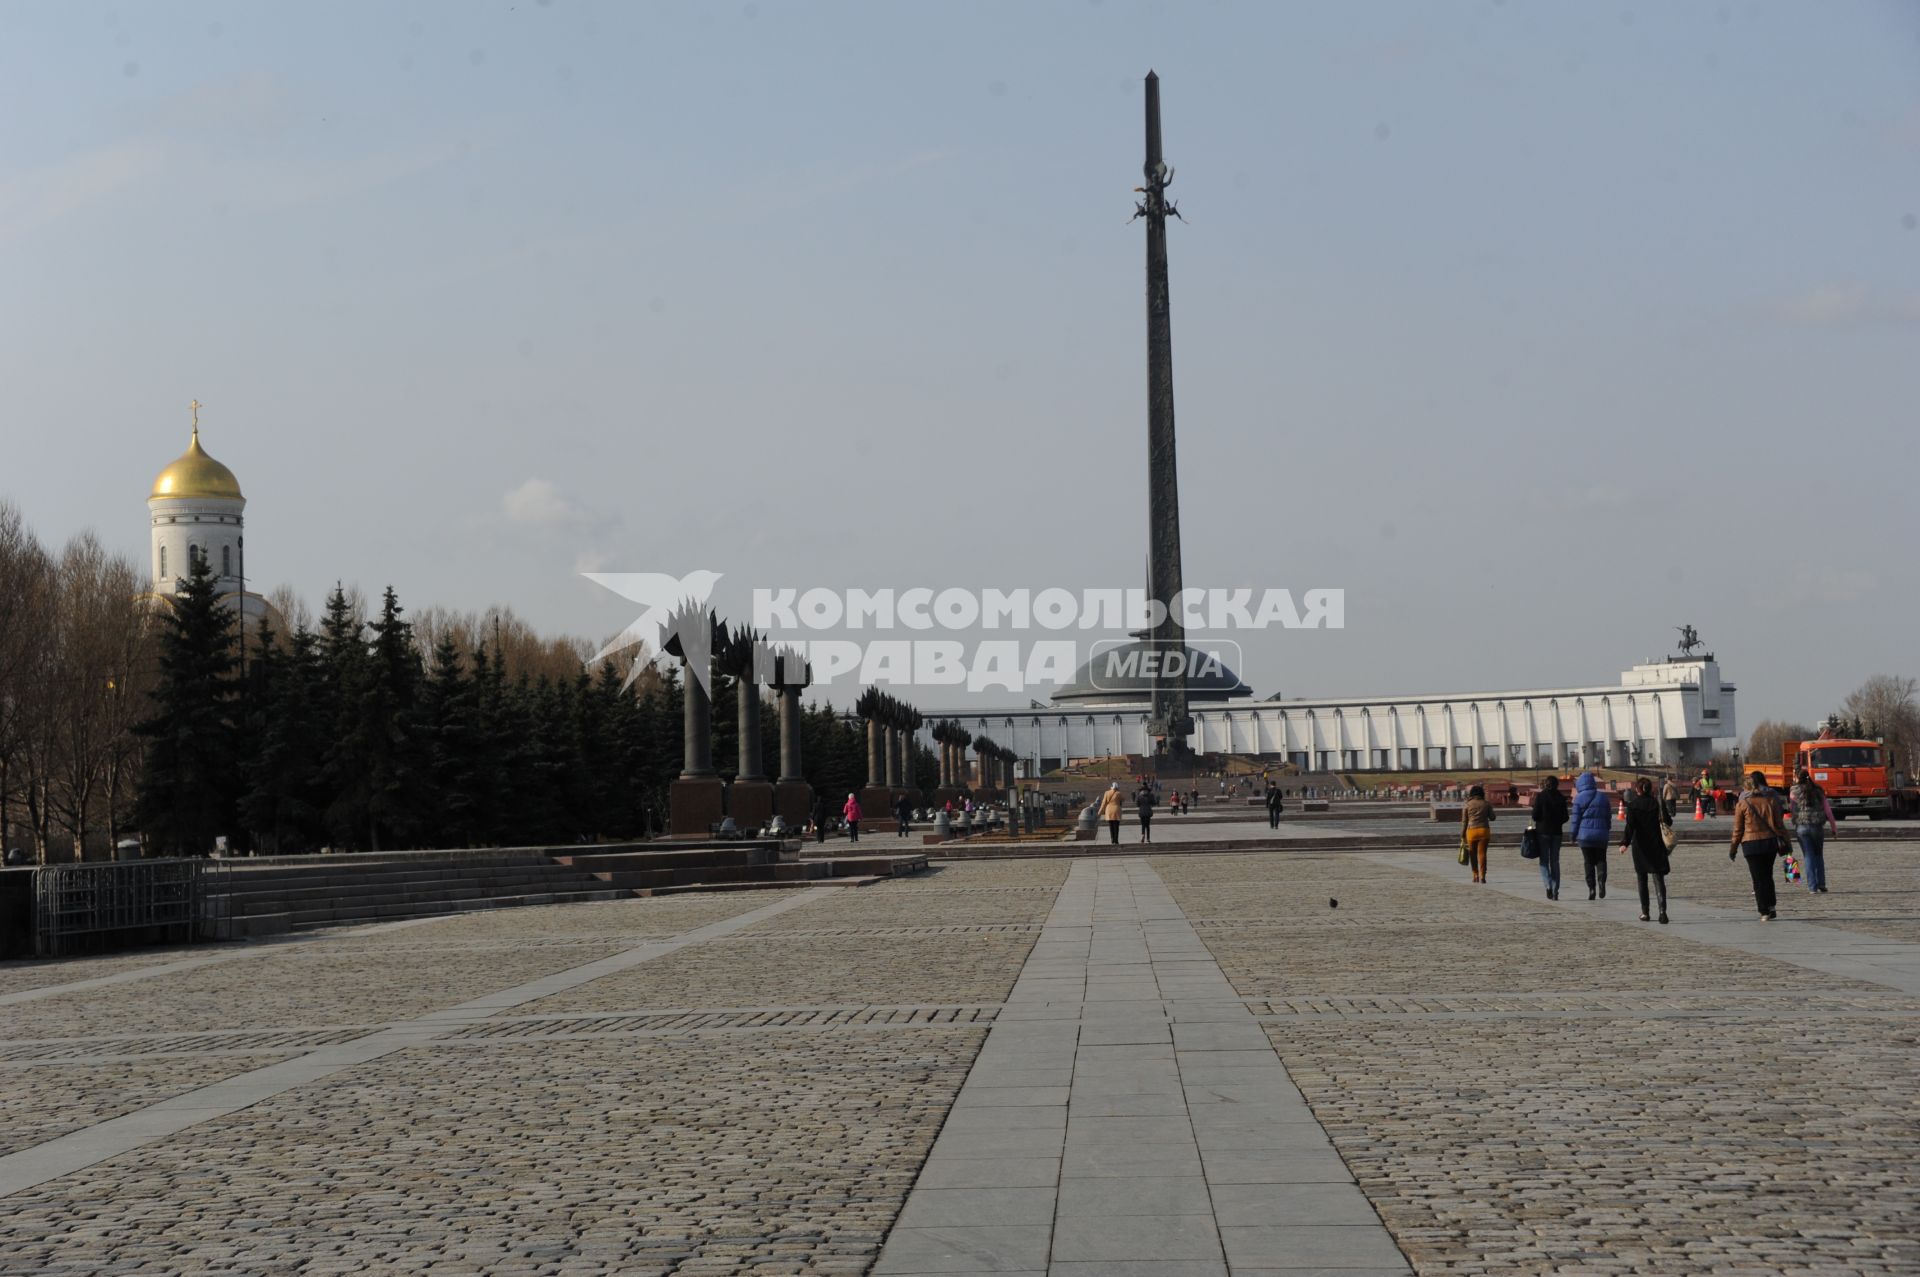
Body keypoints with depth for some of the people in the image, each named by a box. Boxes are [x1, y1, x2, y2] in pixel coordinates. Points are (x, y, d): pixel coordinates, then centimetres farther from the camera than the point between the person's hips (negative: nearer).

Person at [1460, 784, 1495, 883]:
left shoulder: (1467, 805, 2)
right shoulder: (1486, 804, 4)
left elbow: (1464, 822, 2)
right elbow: (1492, 817, 11)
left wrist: (1462, 835, 8)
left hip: (1472, 831, 0)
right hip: (1484, 830, 0)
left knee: (1473, 854, 12)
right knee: (1482, 853, -1)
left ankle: (1475, 875, 14)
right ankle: (1482, 876, -10)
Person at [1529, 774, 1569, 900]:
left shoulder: (1540, 796, -9)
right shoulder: (1561, 798, 1)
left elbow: (1535, 815, -11)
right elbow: (1565, 817, 3)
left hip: (1542, 831, -3)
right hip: (1557, 832, 3)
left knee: (1544, 861, 5)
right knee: (1555, 861, 10)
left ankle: (1548, 885, -17)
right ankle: (1555, 890, 6)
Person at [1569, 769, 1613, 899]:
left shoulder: (1579, 798, -6)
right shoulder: (1603, 797, 6)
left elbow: (1575, 818, -7)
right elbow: (1609, 817, 10)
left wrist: (1573, 835, 1)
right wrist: (1607, 831, 20)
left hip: (1585, 834, -2)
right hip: (1601, 835, 2)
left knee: (1589, 862, 5)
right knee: (1601, 860, 9)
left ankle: (1591, 888, 0)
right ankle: (1601, 882, -15)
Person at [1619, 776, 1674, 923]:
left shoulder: (1633, 805, -7)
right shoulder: (1657, 803, -2)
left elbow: (1629, 825, -18)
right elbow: (1667, 822, -1)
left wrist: (1625, 843, -27)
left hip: (1640, 847, -1)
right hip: (1656, 845, 1)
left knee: (1642, 880, 13)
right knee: (1658, 879, -4)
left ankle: (1644, 912, 15)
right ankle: (1662, 909, -22)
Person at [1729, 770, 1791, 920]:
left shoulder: (1742, 803, -4)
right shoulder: (1771, 801, 1)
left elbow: (1738, 829, -1)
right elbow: (1779, 824, 3)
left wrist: (1733, 847, 7)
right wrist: (1783, 841, 11)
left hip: (1751, 844, -3)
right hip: (1770, 841, 3)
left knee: (1758, 878, 2)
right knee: (1768, 876, 18)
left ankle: (1765, 912, -1)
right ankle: (1771, 906, 17)